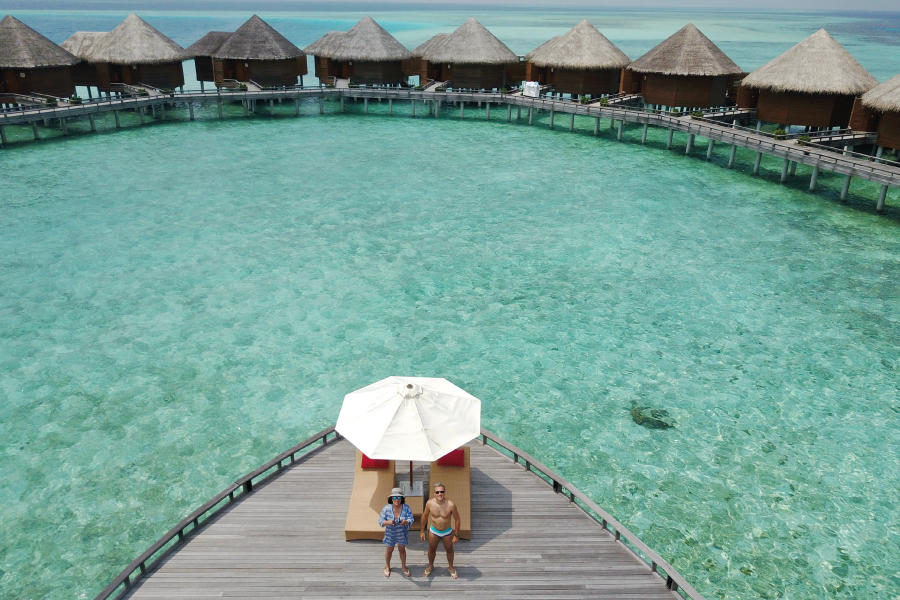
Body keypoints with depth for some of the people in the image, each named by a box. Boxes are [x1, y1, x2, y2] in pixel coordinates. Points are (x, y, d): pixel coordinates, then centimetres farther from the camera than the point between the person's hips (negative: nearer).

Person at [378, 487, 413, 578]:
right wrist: (388, 522, -39)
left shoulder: (406, 508, -21)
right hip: (390, 533, 0)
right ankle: (387, 567, 44)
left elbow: (410, 520, -21)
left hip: (402, 533, 1)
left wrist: (405, 522, -44)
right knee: (389, 550, 19)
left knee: (402, 550, 18)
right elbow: (381, 521, -18)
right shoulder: (386, 509, -23)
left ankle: (403, 567, 42)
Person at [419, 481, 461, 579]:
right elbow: (425, 516, -4)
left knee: (449, 550, 20)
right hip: (433, 531, 1)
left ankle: (450, 567, 48)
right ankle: (430, 566, 51)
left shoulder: (451, 505, -29)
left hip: (447, 532, -1)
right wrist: (422, 531, 2)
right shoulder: (430, 503, -23)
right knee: (431, 550, 22)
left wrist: (456, 535, -10)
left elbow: (457, 519, -15)